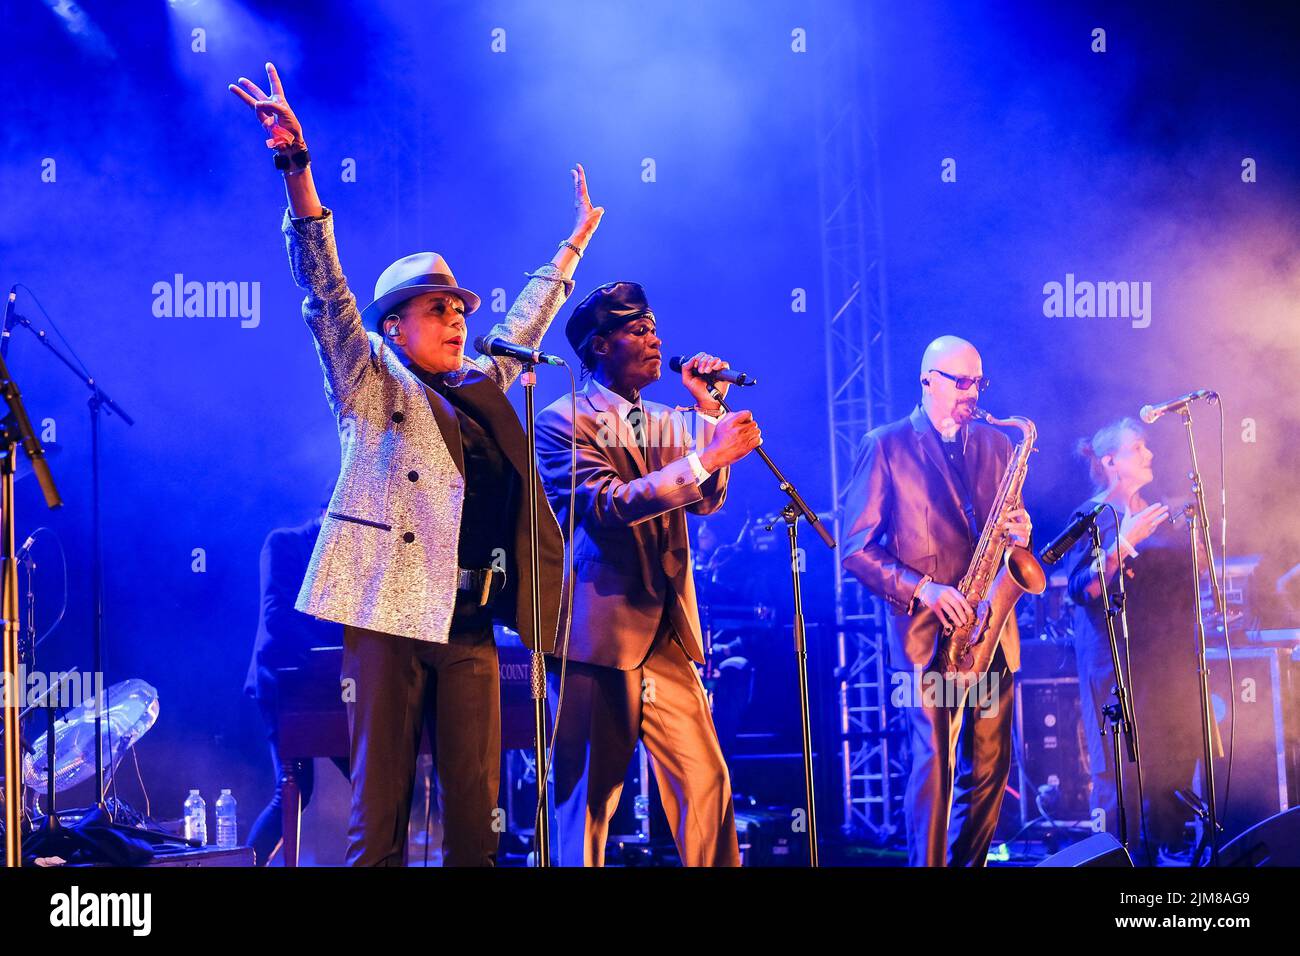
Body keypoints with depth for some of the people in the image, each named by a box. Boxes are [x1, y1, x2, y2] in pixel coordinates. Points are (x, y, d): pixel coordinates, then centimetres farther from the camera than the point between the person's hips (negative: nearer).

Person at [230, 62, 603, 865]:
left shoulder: (480, 388, 20)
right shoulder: (369, 382, 5)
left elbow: (525, 326, 36)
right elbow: (326, 289, -5)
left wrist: (574, 244, 44)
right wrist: (297, 166, -15)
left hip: (469, 622, 6)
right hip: (391, 612, -6)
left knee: (476, 806, 3)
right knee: (382, 800, -5)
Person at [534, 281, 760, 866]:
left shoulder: (668, 424, 17)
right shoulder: (563, 422, -4)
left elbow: (705, 501, 5)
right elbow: (609, 504, -18)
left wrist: (706, 410, -2)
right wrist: (706, 456, -23)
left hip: (667, 636, 6)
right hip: (600, 636, -6)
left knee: (707, 785, -1)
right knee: (590, 799, 0)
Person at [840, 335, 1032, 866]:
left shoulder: (996, 445, 15)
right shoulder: (885, 447, 0)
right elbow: (857, 548, -4)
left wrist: (1018, 534, -3)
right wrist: (922, 590, -17)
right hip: (927, 633, -5)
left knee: (991, 767, 5)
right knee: (934, 763, -9)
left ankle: (969, 865, 16)